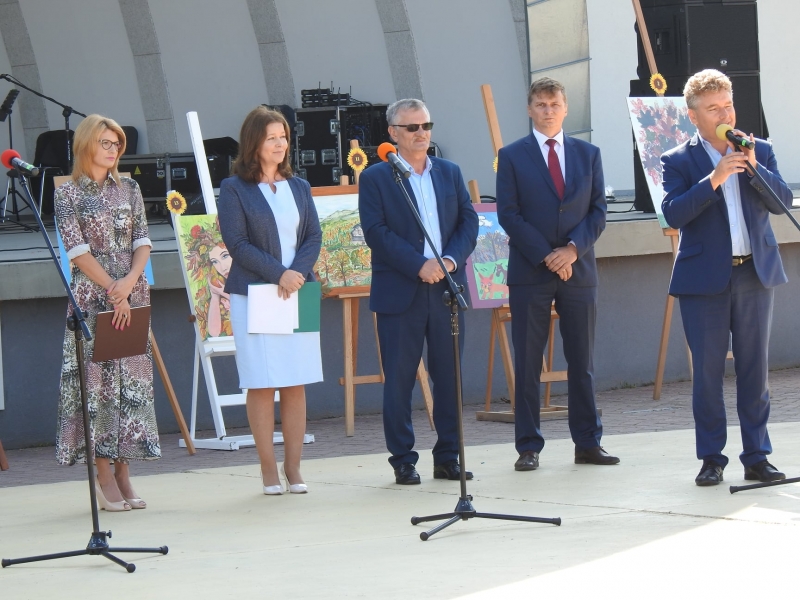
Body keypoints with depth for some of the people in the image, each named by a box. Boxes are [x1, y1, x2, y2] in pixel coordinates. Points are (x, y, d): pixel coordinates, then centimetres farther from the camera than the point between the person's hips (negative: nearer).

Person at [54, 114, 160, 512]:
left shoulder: (128, 189, 11)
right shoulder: (68, 194, 0)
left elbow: (143, 242, 7)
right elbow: (77, 251, -7)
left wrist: (129, 282, -10)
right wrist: (113, 292, -14)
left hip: (132, 295, 4)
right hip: (91, 296, -4)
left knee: (133, 377, 2)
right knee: (96, 377, -5)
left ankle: (123, 471, 6)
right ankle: (104, 476, -3)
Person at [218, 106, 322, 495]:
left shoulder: (298, 187, 14)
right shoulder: (234, 189, 0)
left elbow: (314, 237, 9)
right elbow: (236, 243, -8)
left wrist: (298, 272, -10)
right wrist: (279, 274, -15)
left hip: (298, 293, 4)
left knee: (296, 384, 2)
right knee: (261, 385, -3)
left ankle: (294, 469, 7)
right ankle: (269, 470, 3)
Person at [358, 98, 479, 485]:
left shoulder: (450, 173, 14)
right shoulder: (376, 178, 1)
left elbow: (468, 221, 8)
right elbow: (377, 232, -9)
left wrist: (451, 259, -10)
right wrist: (419, 265, -17)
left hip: (446, 289, 4)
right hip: (399, 292, -4)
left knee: (449, 376, 6)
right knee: (399, 379, -1)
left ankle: (448, 457, 13)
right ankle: (403, 461, 6)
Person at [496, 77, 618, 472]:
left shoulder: (588, 154, 11)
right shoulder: (512, 156, 3)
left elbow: (598, 210, 6)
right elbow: (508, 214, -4)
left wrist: (573, 249, -10)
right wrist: (545, 256, -12)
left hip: (578, 271, 3)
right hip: (529, 273, -3)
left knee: (582, 361, 6)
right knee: (527, 364, -1)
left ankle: (588, 443, 12)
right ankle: (528, 447, 2)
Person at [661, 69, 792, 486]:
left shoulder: (759, 151, 10)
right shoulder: (679, 162, 1)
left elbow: (783, 202, 1)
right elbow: (673, 214, -12)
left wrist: (754, 166, -12)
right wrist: (714, 179, -20)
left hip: (755, 275, 2)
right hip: (705, 280, -2)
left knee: (755, 370, 5)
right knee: (707, 372, 0)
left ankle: (757, 456, 11)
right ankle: (711, 459, 8)